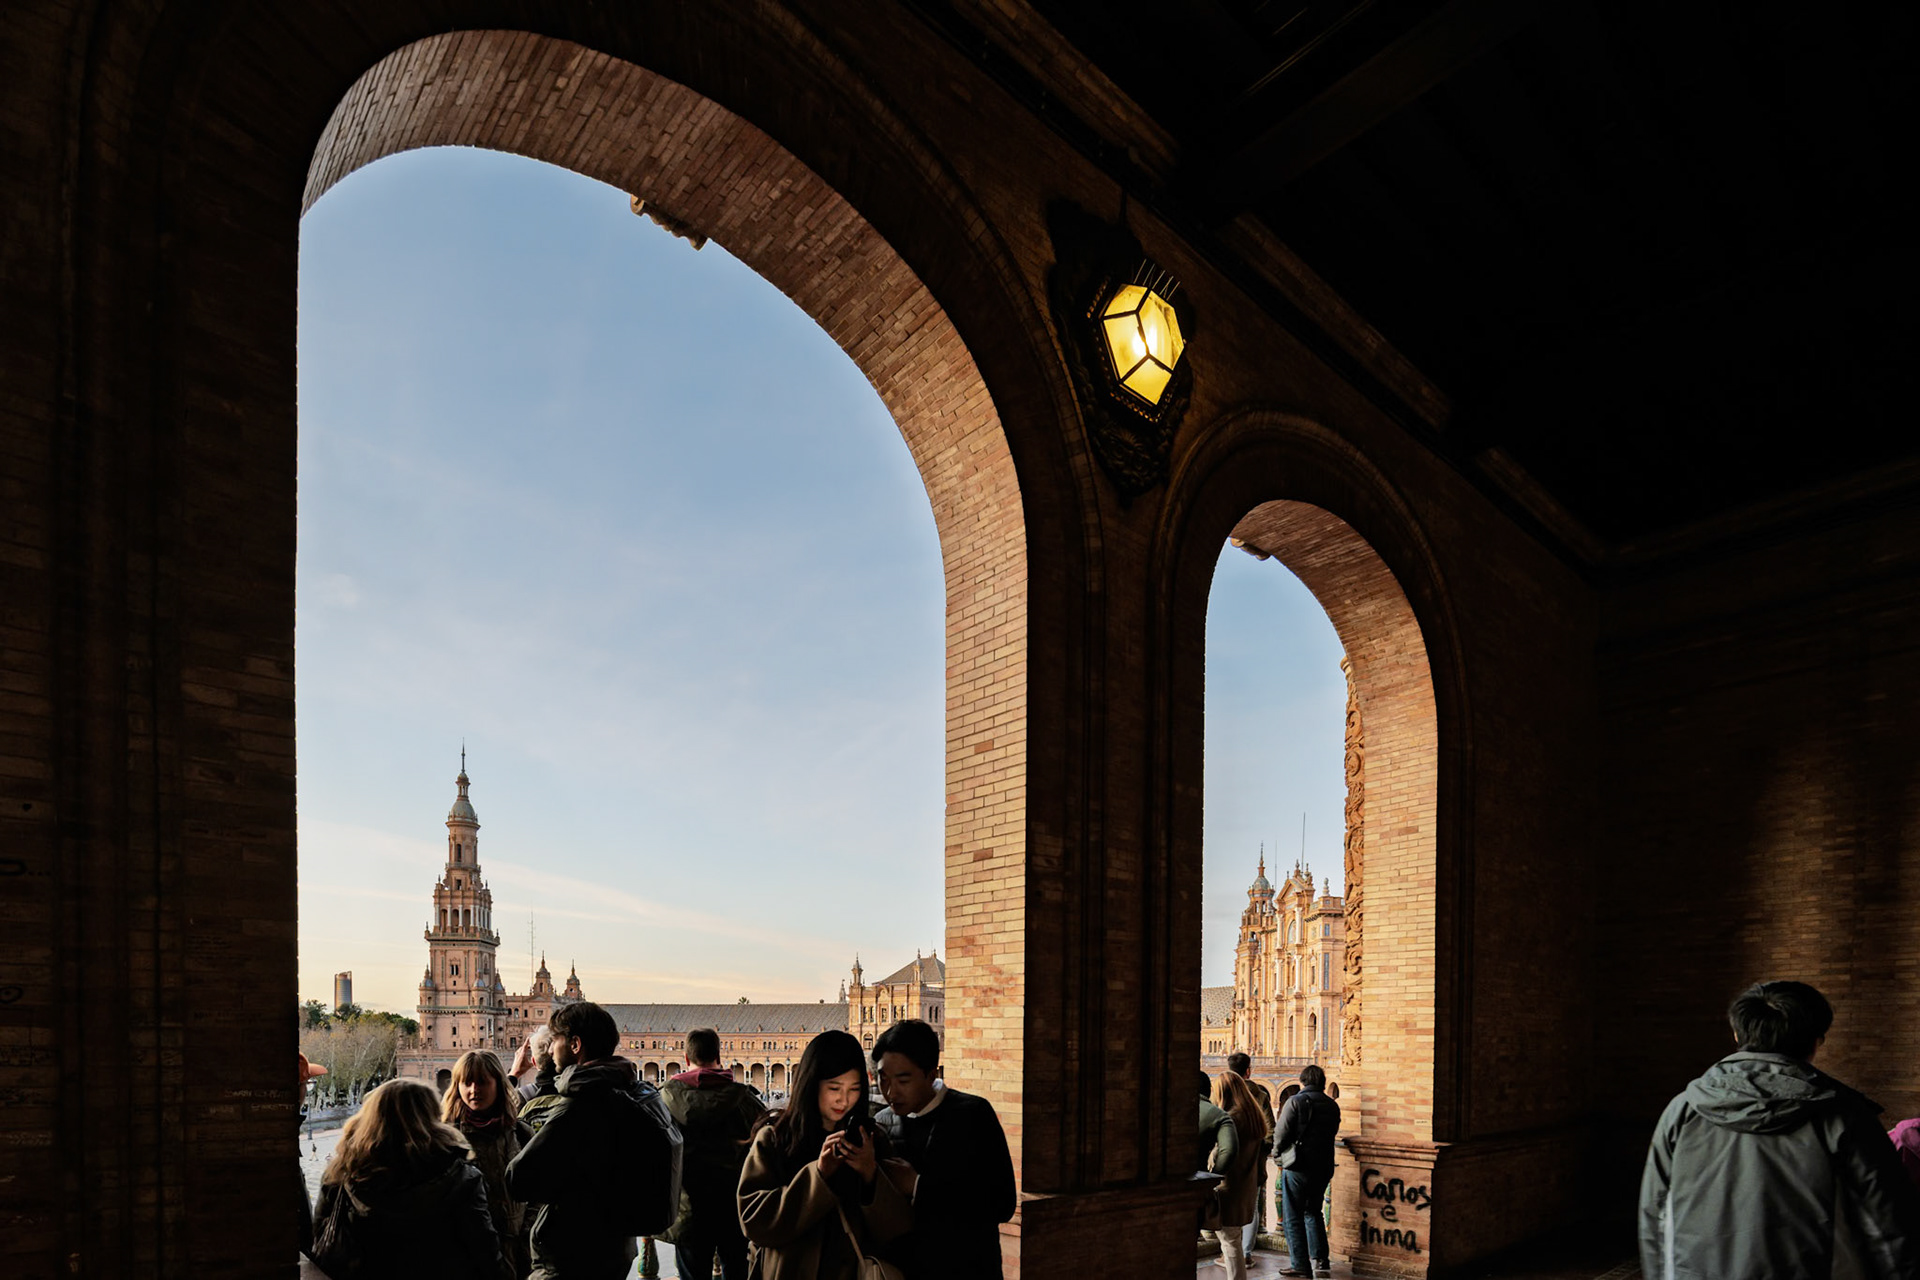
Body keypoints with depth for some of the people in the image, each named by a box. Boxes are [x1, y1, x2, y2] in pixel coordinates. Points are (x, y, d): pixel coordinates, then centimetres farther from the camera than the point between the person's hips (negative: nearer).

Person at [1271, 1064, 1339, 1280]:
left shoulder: (1296, 1102, -11)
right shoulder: (1332, 1106, 6)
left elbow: (1281, 1133, -12)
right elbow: (1332, 1134, 10)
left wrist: (1279, 1156, 4)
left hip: (1298, 1167, -6)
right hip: (1324, 1167, 6)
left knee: (1293, 1217, 3)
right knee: (1312, 1211, 23)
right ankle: (1320, 1257, 19)